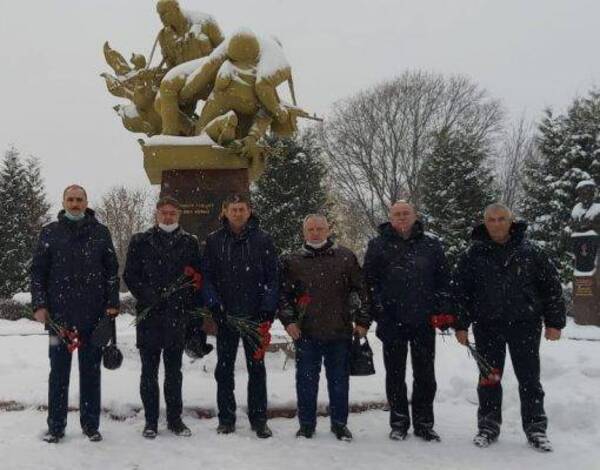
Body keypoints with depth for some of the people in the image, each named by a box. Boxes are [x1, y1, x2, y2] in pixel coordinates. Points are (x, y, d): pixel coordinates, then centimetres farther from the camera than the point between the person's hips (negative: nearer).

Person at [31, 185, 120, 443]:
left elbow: (112, 270, 7)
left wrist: (112, 303, -1)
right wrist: (39, 305, -5)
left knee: (91, 371, 7)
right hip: (59, 315, 0)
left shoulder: (100, 232, 6)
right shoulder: (50, 232, 6)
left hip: (94, 315, 0)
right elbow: (37, 271, 5)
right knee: (59, 371, 7)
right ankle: (55, 426, 16)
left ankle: (91, 425, 16)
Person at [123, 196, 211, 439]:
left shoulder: (189, 243, 8)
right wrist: (148, 296, -13)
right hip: (149, 316, -1)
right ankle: (150, 421, 15)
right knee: (149, 371, 6)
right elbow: (129, 275, 2)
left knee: (174, 371, 10)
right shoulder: (140, 241, 5)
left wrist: (196, 317, 0)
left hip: (178, 316, 1)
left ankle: (175, 419, 19)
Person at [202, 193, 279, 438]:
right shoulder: (214, 241, 5)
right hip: (225, 316, 1)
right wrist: (215, 305, -9)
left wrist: (268, 310, -8)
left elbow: (272, 277, 0)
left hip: (255, 316, -1)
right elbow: (207, 276, 3)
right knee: (224, 368, 8)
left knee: (257, 368, 5)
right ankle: (226, 418, 18)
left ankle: (259, 419, 13)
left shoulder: (263, 240, 2)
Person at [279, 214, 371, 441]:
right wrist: (288, 320, -3)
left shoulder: (346, 257, 4)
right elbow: (283, 294, 9)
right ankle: (306, 424, 20)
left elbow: (361, 290, 6)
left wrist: (362, 321, 1)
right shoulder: (293, 261, 6)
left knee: (339, 380, 9)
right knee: (306, 381, 6)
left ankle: (339, 423, 23)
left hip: (340, 332, 0)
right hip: (305, 333, 0)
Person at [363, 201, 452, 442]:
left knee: (425, 374, 8)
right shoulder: (378, 245, 3)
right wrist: (376, 311, -4)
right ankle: (398, 423, 19)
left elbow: (443, 279, 8)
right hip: (392, 321, -1)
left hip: (424, 321, 1)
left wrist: (442, 311, 1)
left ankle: (424, 423, 19)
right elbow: (369, 280, 2)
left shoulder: (431, 244, 6)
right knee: (395, 374, 8)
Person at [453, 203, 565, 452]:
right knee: (489, 378, 8)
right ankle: (488, 426, 20)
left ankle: (535, 428, 16)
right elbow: (460, 291, 4)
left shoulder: (530, 252, 0)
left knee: (529, 378, 5)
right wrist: (461, 325, 1)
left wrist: (554, 322, 1)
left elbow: (551, 286, 4)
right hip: (487, 327, 1)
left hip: (525, 325, -1)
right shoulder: (473, 254, 2)